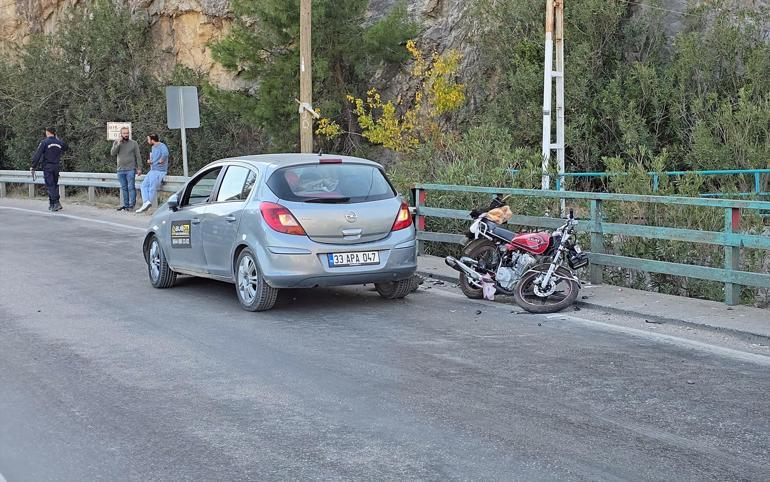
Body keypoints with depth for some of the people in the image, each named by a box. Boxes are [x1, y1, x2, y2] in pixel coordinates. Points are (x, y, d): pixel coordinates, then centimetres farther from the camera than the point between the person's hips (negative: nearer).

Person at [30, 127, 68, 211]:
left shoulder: (44, 142, -8)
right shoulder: (60, 142, 7)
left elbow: (37, 155, -10)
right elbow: (66, 147, 31)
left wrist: (33, 167, -6)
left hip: (47, 167, -5)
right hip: (57, 167, 5)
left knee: (50, 185, -6)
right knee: (54, 185, 12)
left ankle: (56, 203, -19)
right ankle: (52, 204, 15)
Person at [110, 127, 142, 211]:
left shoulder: (134, 143, 1)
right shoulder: (116, 143, 8)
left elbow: (138, 156, 1)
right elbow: (112, 153, -5)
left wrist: (139, 168, -5)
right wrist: (118, 143, -14)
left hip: (131, 170, -3)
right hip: (120, 170, 3)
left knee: (131, 187, -8)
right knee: (124, 188, 7)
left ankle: (132, 204, -9)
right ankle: (125, 205, 12)